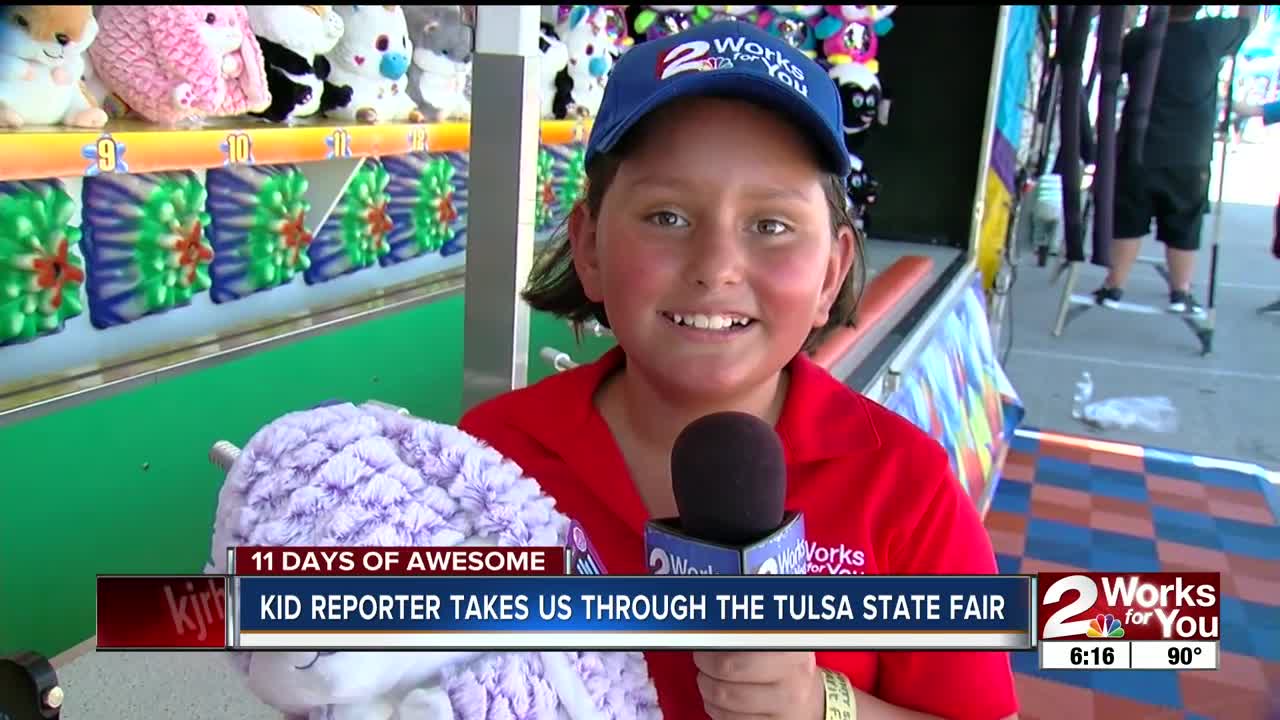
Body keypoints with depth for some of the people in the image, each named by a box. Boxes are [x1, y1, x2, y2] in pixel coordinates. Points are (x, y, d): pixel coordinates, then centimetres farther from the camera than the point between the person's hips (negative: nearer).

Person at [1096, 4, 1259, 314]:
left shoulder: (1140, 38, -4)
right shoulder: (1213, 34, -3)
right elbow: (1248, 21, 17)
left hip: (1138, 152, 0)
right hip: (1190, 157, 0)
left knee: (1128, 224, 7)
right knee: (1184, 229, 8)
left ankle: (1114, 287, 11)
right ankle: (1181, 293, 15)